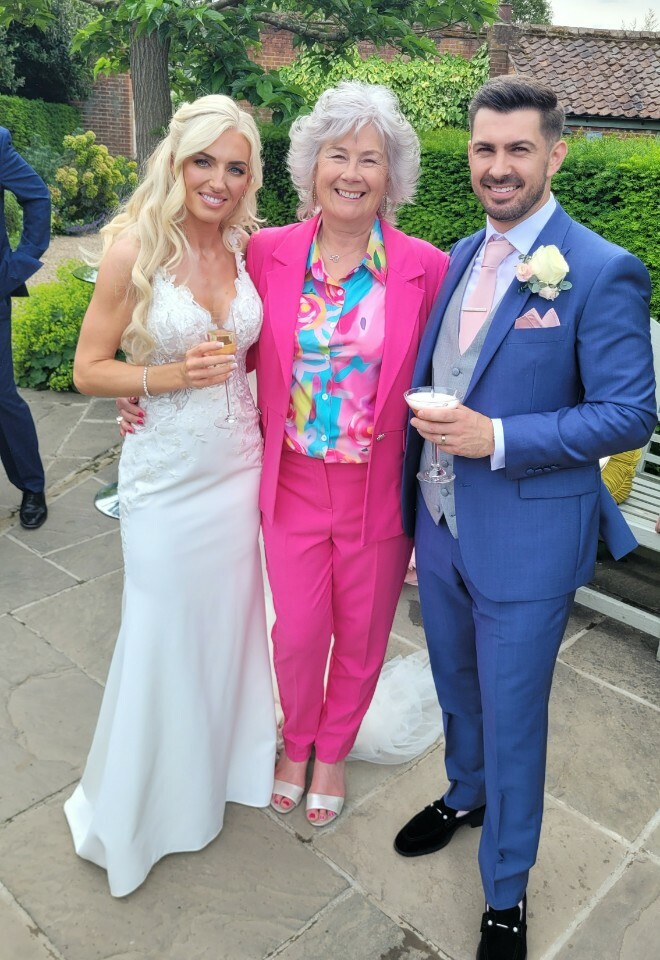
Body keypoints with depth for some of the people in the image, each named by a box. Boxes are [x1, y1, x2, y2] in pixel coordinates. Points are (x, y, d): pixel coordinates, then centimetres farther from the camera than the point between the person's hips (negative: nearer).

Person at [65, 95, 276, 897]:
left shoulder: (246, 249, 2)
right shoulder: (135, 247, -11)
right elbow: (89, 371, -9)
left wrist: (236, 362, -4)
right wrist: (172, 376, -22)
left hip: (240, 465, 4)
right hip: (167, 478, -4)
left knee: (231, 622, 17)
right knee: (163, 639, 7)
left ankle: (224, 761, 44)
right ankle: (134, 808, 34)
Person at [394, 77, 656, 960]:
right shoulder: (458, 258, 6)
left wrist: (497, 439, -24)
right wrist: (413, 486, 14)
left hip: (524, 542, -6)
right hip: (439, 524, 6)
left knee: (512, 719, 11)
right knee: (457, 688, 26)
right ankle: (465, 794, 56)